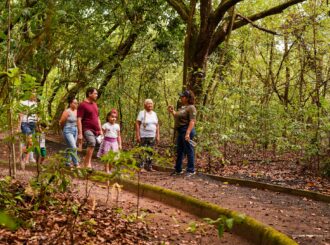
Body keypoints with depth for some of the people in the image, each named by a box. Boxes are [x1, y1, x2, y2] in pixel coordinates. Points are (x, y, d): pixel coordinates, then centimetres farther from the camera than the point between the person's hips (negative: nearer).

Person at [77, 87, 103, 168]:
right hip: (87, 129, -8)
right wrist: (80, 133, -18)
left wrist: (100, 130, 18)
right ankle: (88, 163, -25)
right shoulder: (82, 105, -6)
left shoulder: (94, 104, 18)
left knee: (91, 146, 6)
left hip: (95, 130, 8)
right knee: (92, 143, -29)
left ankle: (86, 163, 15)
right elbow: (79, 120, -12)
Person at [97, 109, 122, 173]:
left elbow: (118, 136, 12)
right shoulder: (105, 125, -2)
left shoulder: (117, 126, 9)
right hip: (107, 141, -4)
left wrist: (120, 144, 10)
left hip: (114, 142, 4)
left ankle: (109, 170, 15)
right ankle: (107, 171, -2)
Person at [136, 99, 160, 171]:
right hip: (143, 136, -5)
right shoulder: (142, 113, -3)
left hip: (152, 136, 5)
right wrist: (137, 135, -13)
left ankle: (149, 167, 12)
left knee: (150, 152, 7)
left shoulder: (154, 114, 13)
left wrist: (157, 136, 10)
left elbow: (157, 125, 16)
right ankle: (141, 167, -6)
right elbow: (137, 124, -7)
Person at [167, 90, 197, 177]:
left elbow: (192, 121, -21)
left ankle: (191, 170, 4)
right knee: (179, 151, 15)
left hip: (186, 130, -10)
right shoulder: (182, 107, 17)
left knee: (189, 150, -4)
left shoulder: (191, 108, -12)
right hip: (180, 131, 10)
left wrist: (188, 133, -28)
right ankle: (178, 170, 25)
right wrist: (172, 111, 17)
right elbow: (177, 118, 27)